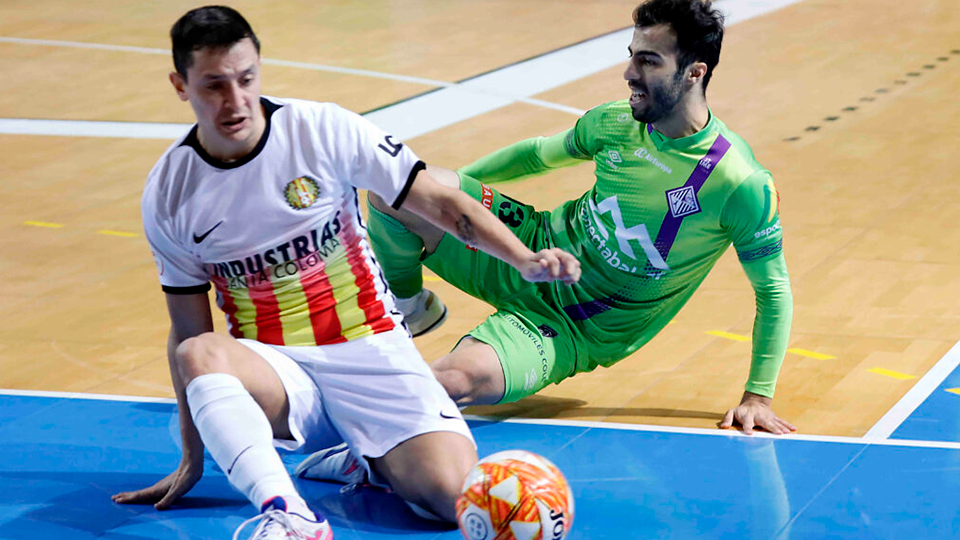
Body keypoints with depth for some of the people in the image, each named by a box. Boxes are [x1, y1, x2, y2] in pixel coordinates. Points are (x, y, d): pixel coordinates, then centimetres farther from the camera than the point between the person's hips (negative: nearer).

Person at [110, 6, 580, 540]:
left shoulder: (324, 130, -9)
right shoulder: (169, 193, -2)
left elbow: (440, 201, -8)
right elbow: (189, 330, 5)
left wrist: (526, 260, -24)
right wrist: (192, 458, 7)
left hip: (370, 352, -1)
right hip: (275, 371, 1)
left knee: (450, 490, -25)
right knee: (199, 354, -35)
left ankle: (373, 460, 9)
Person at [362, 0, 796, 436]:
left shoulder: (743, 186, -23)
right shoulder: (614, 123, -6)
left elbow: (774, 290, -11)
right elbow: (538, 154, 15)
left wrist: (758, 397, -15)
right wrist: (448, 187, 21)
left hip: (577, 331, -5)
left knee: (459, 378, -34)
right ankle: (407, 307, 16)